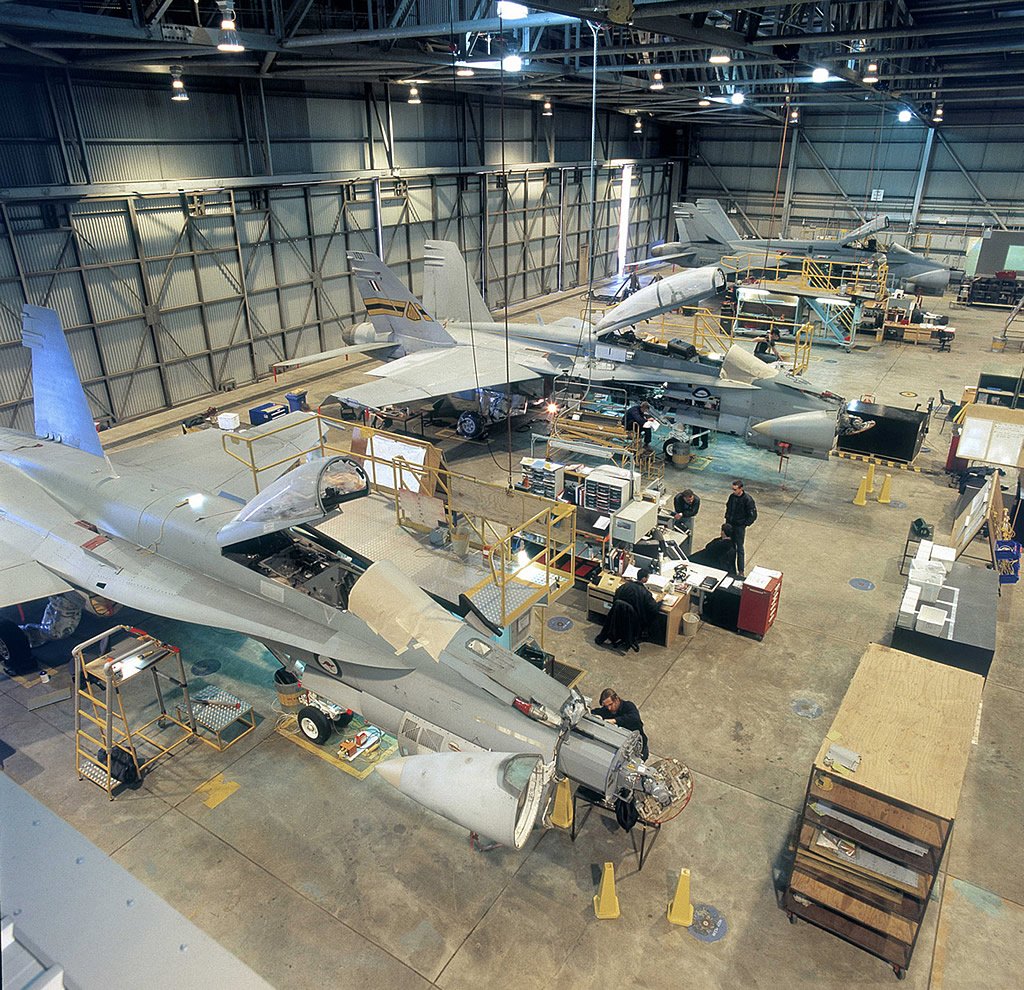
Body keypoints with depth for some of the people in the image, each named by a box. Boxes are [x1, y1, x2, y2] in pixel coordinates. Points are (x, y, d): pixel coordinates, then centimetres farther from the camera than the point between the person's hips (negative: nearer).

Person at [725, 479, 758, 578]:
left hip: (740, 527, -6)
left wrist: (745, 524, -13)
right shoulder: (732, 496, -1)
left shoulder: (747, 500, -19)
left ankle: (741, 571, 7)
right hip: (729, 525, 6)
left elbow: (753, 515, -13)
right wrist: (727, 518, 11)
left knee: (739, 549, -1)